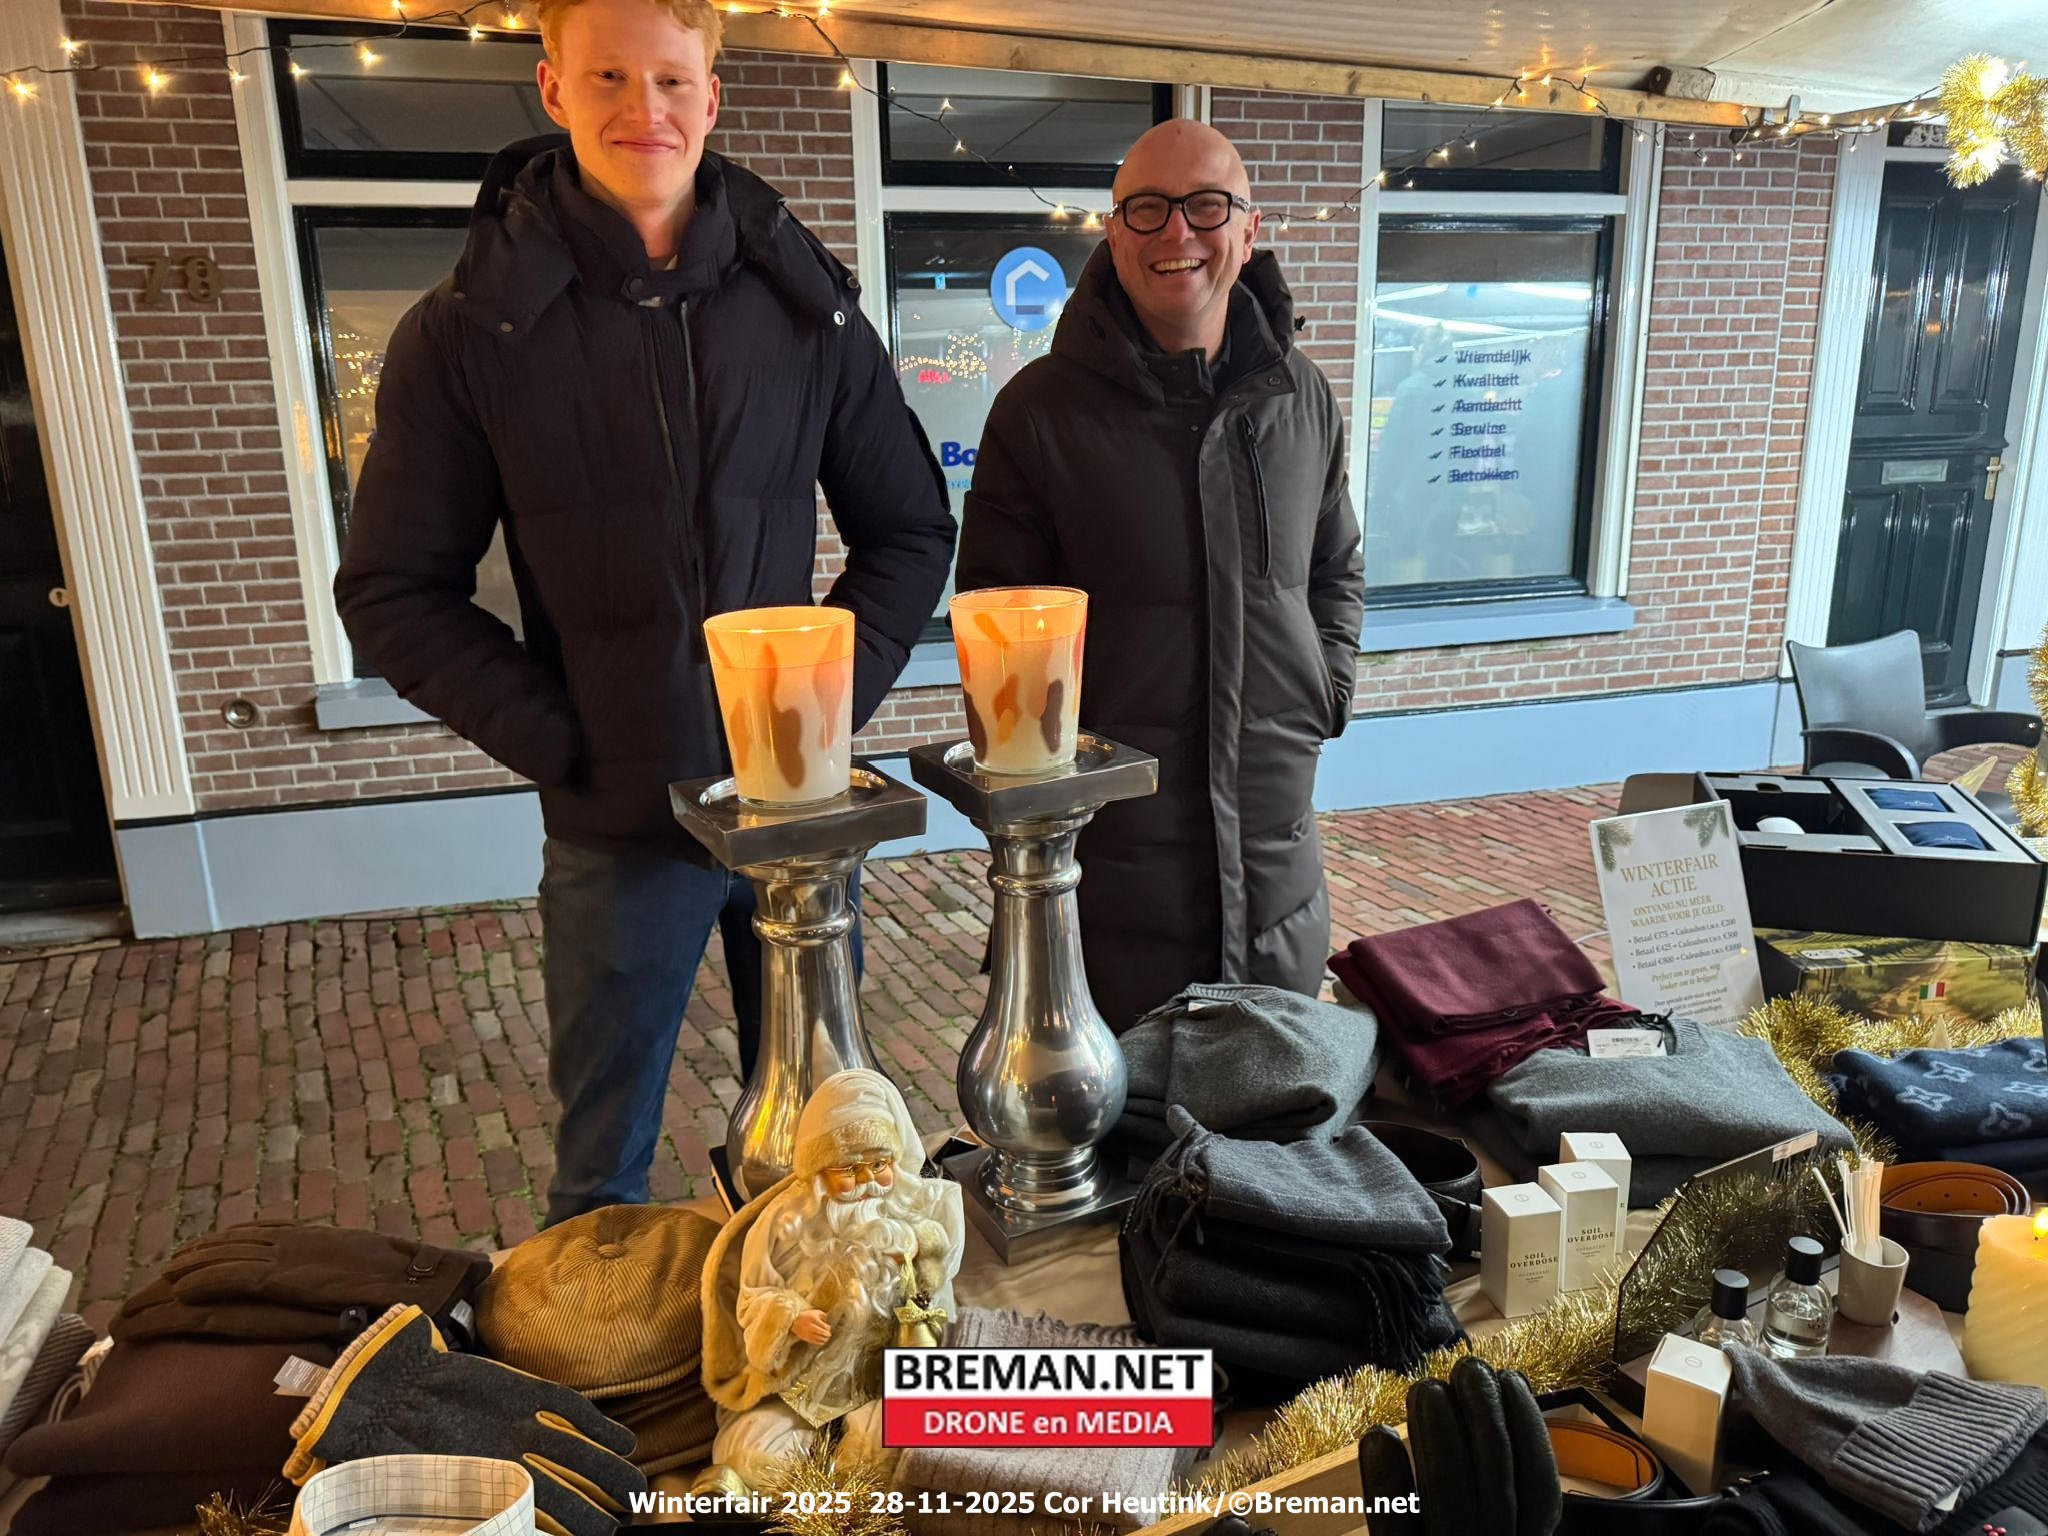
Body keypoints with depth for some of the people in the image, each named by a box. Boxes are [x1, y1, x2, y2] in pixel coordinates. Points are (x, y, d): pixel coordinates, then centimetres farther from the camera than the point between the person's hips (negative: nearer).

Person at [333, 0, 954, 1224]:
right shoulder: (473, 330, -4)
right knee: (604, 1179, 14)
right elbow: (395, 593, -1)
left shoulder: (806, 303, 2)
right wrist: (558, 742, -11)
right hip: (619, 823, -2)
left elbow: (911, 530, 8)